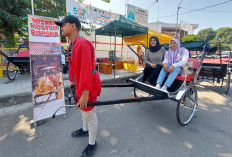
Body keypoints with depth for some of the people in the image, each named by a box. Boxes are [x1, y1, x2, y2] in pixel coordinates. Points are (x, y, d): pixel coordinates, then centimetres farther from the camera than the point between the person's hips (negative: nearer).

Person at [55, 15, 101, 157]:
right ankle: (85, 130, 51)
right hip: (80, 83, 11)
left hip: (88, 85, -10)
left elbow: (86, 70, -30)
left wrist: (85, 93, -31)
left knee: (89, 112, 3)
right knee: (83, 108, 26)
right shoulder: (72, 44, 11)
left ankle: (92, 143, 26)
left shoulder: (82, 44, -23)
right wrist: (73, 81, 20)